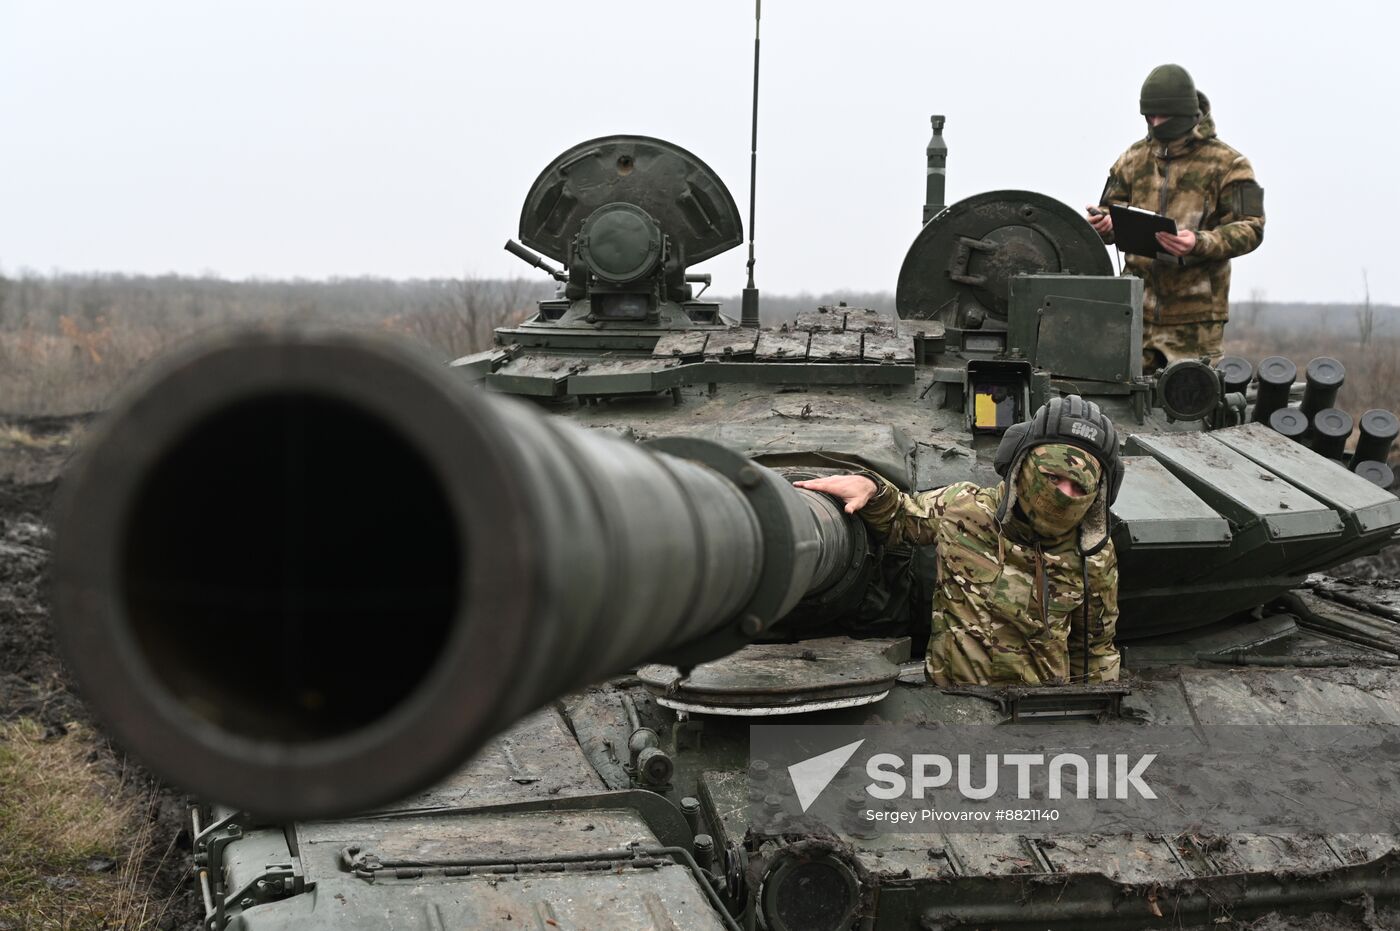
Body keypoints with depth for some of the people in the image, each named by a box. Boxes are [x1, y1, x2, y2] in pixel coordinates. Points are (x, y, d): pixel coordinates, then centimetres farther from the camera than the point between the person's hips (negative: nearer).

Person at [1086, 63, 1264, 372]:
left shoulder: (1226, 164, -1)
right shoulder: (1134, 159, 13)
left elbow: (1250, 228, -7)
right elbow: (1113, 212, 18)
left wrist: (1200, 243, -25)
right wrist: (1102, 224, -9)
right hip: (1138, 310, 4)